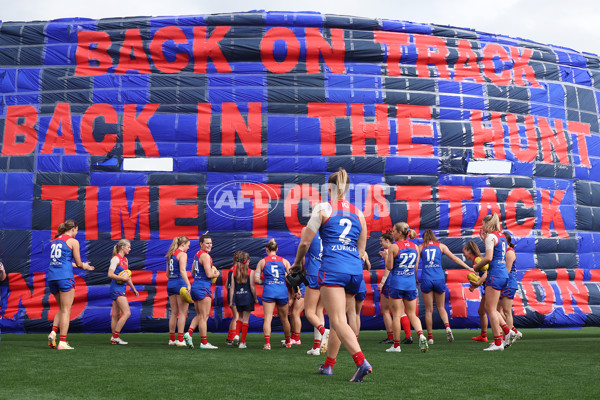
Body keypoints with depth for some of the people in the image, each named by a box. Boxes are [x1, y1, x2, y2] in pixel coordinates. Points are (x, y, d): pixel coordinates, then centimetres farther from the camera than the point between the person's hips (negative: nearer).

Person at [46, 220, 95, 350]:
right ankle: (62, 342, -4)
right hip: (65, 277, -7)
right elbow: (78, 263, -2)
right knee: (66, 310, -1)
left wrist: (82, 265, 29)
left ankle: (53, 332, -1)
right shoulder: (73, 241, -2)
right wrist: (84, 266, 21)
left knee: (62, 309, 19)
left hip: (51, 276, 7)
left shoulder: (54, 240, 18)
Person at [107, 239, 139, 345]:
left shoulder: (125, 260, 17)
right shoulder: (116, 258, -10)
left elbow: (127, 276, 25)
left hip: (121, 288, 9)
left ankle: (114, 338, 14)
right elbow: (110, 274, -18)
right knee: (127, 313, -13)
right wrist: (122, 278, -24)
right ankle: (115, 336, -8)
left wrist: (134, 289, 26)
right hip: (117, 288, -9)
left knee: (116, 314, 10)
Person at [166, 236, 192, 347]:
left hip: (170, 284, 8)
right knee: (182, 313, -3)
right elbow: (182, 270, -21)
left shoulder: (171, 255, 16)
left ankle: (172, 339, 14)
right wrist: (188, 284, -27)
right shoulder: (182, 254, -8)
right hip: (180, 283, -8)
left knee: (174, 313, 13)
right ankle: (180, 340, -5)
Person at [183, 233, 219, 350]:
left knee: (199, 315, 17)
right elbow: (209, 274, -19)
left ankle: (189, 333, 0)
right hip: (203, 288, -9)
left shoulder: (197, 254, 14)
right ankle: (204, 343, 3)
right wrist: (216, 274, 1)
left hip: (195, 286, 9)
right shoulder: (205, 256, -14)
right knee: (204, 316, -2)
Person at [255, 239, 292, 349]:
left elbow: (256, 279, 1)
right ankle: (288, 342, 29)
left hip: (269, 291, -2)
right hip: (283, 291, 2)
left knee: (268, 318, -4)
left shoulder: (262, 261, 6)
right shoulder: (284, 261, 9)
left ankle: (267, 343, -16)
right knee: (284, 318, 15)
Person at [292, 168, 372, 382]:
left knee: (338, 321, -10)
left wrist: (297, 262, 20)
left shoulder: (323, 208, 2)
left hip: (332, 268, -6)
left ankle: (362, 362, -28)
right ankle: (328, 364, 28)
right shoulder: (358, 213, 15)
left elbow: (305, 242, 3)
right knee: (337, 318, 19)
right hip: (355, 270, 6)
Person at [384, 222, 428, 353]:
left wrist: (386, 256, 8)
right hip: (411, 283, 4)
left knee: (396, 314, 3)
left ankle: (396, 345, 7)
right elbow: (416, 268, 11)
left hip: (397, 283, -4)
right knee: (412, 314, 11)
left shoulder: (394, 247, -9)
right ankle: (421, 335, -15)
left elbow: (389, 267, -8)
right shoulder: (415, 247, 6)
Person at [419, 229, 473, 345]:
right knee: (441, 307, 14)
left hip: (426, 279, -1)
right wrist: (468, 268, 11)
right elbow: (454, 258, 8)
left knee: (428, 309, 7)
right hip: (439, 279, 1)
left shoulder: (420, 247, 9)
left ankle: (430, 337, 7)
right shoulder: (441, 246, 11)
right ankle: (447, 326, -13)